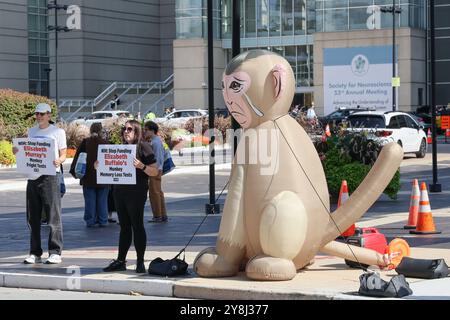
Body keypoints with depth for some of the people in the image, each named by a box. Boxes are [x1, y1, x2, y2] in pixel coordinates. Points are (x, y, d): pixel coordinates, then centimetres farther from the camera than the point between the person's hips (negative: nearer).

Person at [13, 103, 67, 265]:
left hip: (50, 177, -5)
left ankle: (55, 252, -3)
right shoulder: (31, 131, 17)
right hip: (33, 176, 5)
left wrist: (58, 161, -21)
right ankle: (35, 253, 13)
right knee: (33, 218, 7)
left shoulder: (58, 132, 2)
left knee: (53, 215, -6)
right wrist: (18, 152, 0)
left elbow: (63, 155, 1)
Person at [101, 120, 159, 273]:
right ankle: (120, 261, 13)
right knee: (124, 227, 10)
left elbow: (154, 171, -8)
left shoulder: (143, 147, -4)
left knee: (137, 225, -4)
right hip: (119, 190, 6)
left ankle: (140, 262, 1)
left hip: (136, 192, -6)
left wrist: (141, 166, -25)